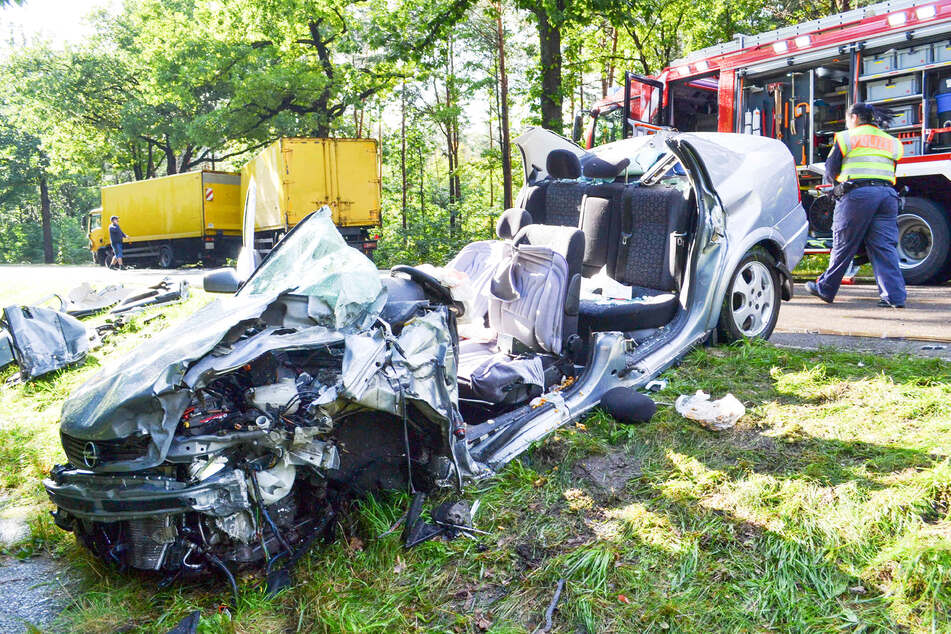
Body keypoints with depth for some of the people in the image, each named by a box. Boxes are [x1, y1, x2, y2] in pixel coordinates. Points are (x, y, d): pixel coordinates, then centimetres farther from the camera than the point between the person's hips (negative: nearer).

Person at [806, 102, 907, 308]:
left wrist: (840, 186, 24)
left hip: (858, 193, -4)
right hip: (888, 194, 5)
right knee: (885, 246, 2)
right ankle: (894, 296, -4)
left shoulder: (847, 137, 6)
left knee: (843, 245, 3)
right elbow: (891, 172, 19)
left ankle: (825, 289, 14)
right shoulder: (892, 142, 21)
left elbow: (830, 171, 7)